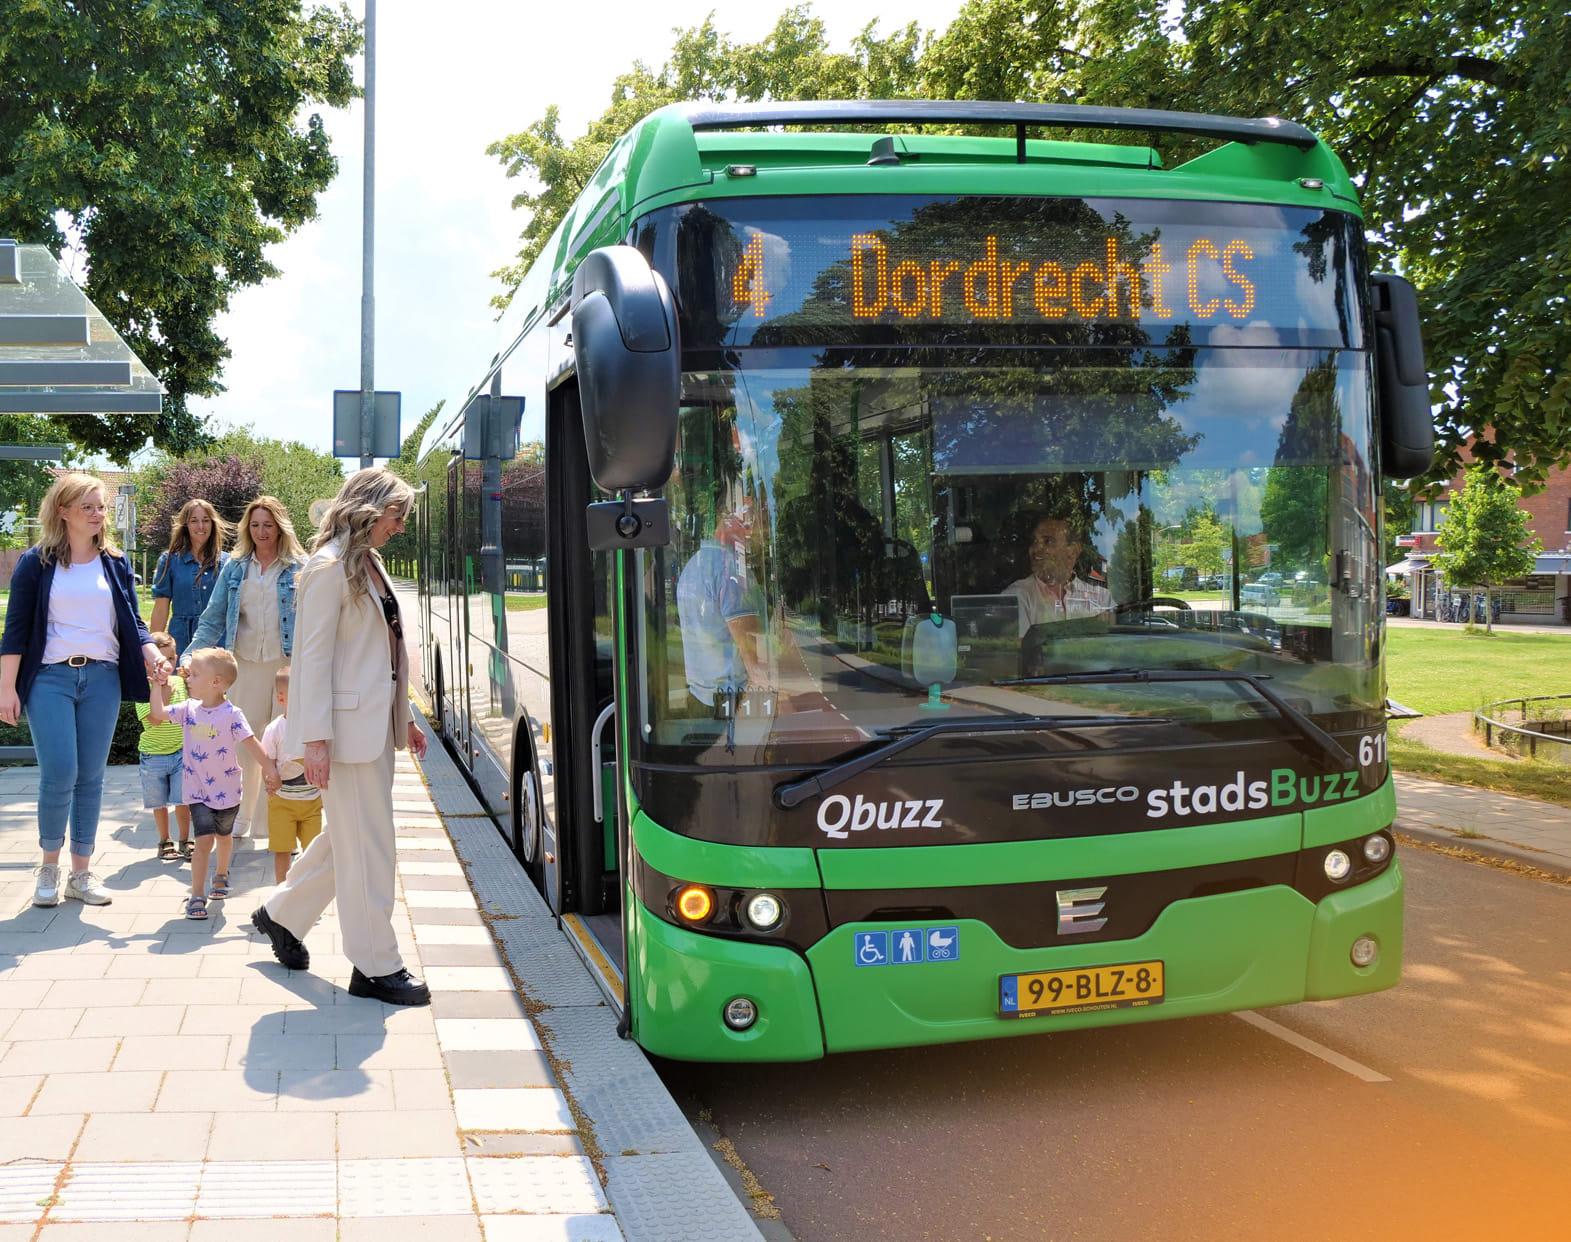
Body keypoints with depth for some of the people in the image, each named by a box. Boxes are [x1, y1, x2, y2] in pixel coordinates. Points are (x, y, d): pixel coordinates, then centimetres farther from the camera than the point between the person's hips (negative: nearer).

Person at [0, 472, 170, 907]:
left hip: (101, 678, 3)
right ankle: (49, 866, 10)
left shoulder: (115, 563, 11)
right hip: (50, 678, -3)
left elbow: (131, 623, 11)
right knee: (59, 774, -11)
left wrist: (154, 658, -7)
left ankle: (81, 872, 14)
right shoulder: (36, 562, 1)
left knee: (91, 778, 4)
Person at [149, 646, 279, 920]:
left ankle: (221, 874, 48)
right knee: (204, 839, -12)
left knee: (224, 835, 20)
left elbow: (251, 743, -13)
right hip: (198, 791, 1)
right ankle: (197, 896, -6)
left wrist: (270, 770, -17)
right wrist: (157, 684, -2)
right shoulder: (189, 709, -2)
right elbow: (157, 714, 2)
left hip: (226, 791, -1)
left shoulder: (231, 714, -14)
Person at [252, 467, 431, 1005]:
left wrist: (402, 716, 20)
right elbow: (314, 655, -17)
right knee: (368, 846, -3)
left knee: (349, 837, 18)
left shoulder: (369, 564, 15)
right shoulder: (330, 568, -13)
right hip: (348, 723, -9)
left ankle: (282, 914, 36)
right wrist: (315, 738, -20)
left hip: (375, 721, 9)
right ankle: (375, 967, 6)